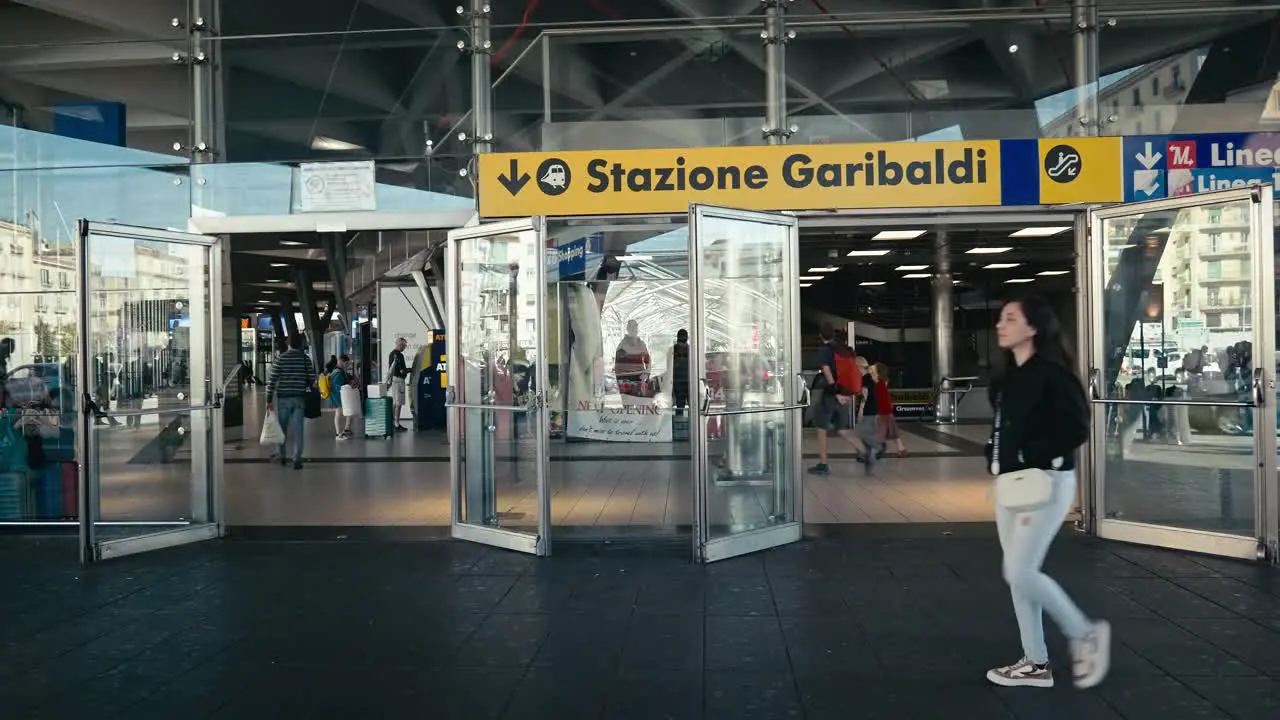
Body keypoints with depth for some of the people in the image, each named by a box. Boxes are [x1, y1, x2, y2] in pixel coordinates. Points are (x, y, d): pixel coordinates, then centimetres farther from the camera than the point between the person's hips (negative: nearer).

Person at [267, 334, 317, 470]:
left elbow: (272, 380, -6)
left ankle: (282, 456, 24)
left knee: (282, 428, 15)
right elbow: (312, 379, 1)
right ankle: (297, 460, -4)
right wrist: (311, 394, 18)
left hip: (283, 398, 0)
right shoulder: (306, 359, 0)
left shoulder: (280, 359, -3)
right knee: (298, 430, 0)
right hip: (300, 398, 0)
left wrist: (269, 400, -2)